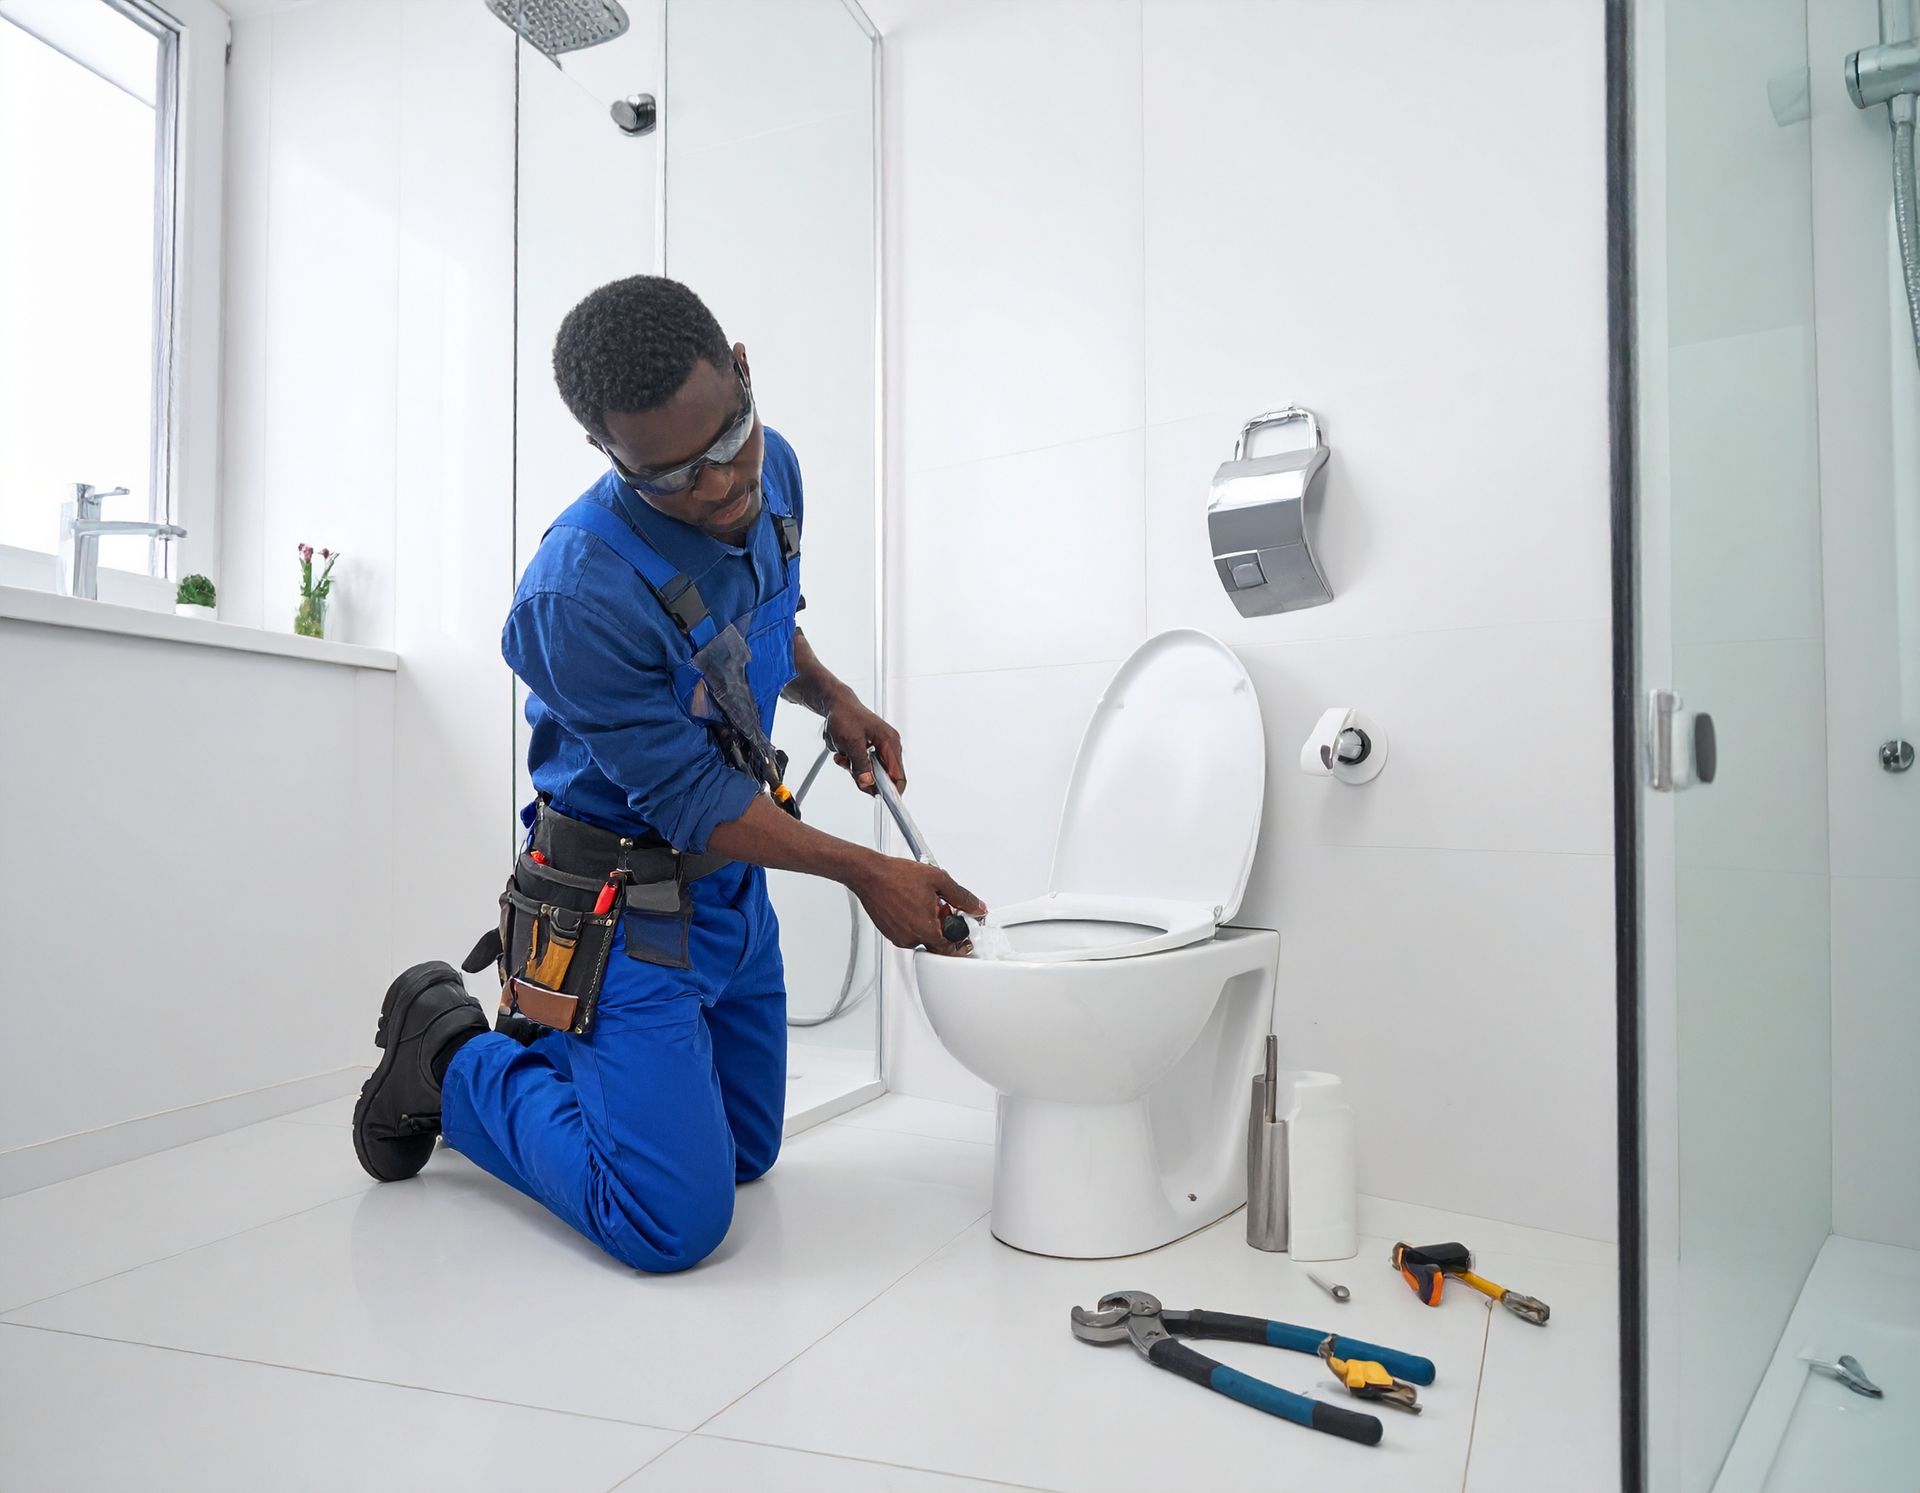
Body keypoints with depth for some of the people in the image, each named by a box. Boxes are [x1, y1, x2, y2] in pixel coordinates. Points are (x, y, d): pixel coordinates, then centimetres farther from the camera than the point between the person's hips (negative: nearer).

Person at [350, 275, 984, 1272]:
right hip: (624, 903, -7)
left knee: (745, 1156, 20)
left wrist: (831, 698, -3)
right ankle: (452, 1060, 11)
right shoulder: (579, 596, -31)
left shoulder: (773, 469, -7)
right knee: (674, 1224, -9)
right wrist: (866, 873, -18)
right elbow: (693, 800, -22)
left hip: (734, 887, 8)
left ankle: (539, 1044, 35)